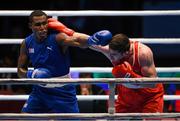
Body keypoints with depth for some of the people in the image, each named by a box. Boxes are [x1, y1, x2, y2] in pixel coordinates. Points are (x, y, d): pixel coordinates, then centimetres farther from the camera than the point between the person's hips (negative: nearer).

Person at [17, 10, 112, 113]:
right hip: (40, 91, 4)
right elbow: (21, 70, 8)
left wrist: (91, 40, -64)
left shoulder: (57, 37, -20)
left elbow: (76, 40, -42)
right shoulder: (27, 43, -3)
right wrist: (31, 74, -15)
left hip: (63, 92, -4)